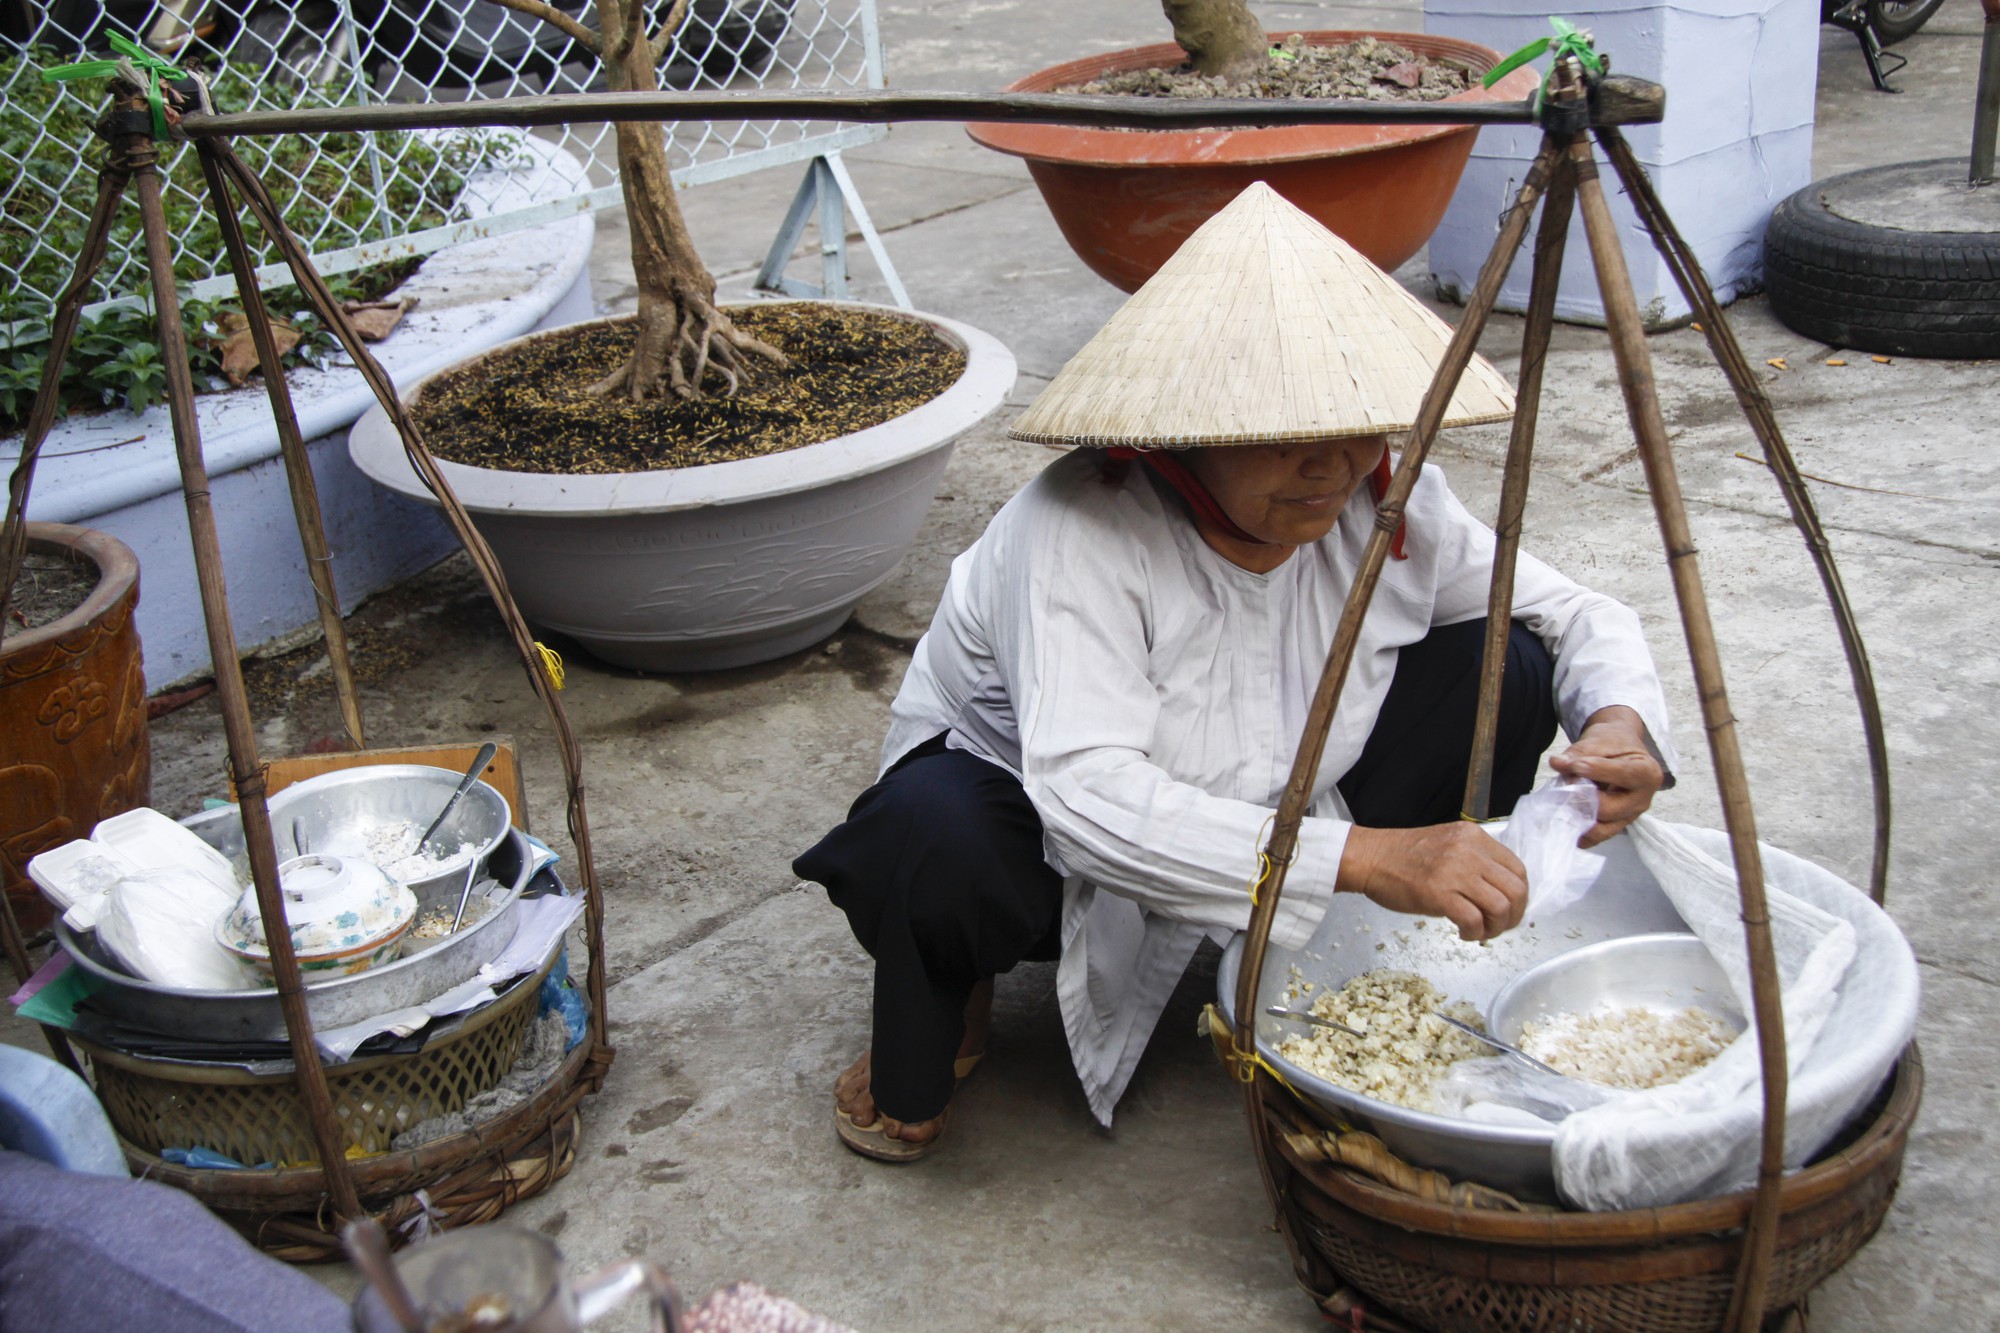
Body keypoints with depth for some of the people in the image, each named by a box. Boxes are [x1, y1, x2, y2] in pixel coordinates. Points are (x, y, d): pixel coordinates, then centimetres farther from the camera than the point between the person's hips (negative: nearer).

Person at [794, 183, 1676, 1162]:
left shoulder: (1390, 505, -15)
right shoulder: (1082, 530, -33)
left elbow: (1577, 615, -2)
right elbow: (1084, 791, -44)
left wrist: (1622, 719, -26)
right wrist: (1360, 857, -51)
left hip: (1269, 820, 5)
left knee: (1505, 664, -14)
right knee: (934, 843, -41)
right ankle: (932, 1024, -2)